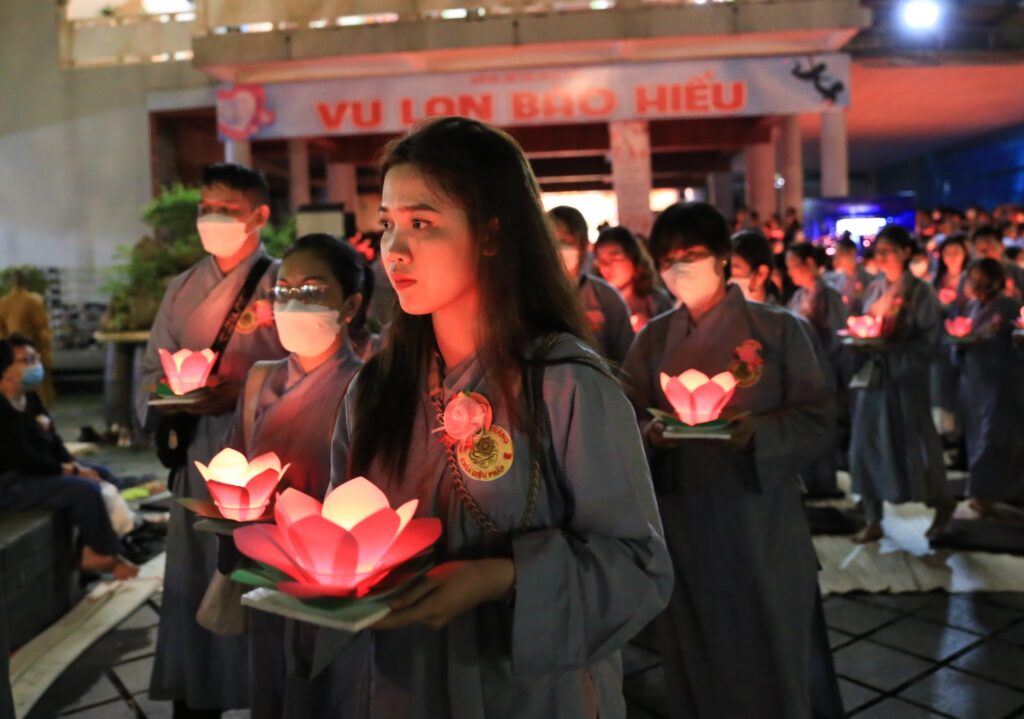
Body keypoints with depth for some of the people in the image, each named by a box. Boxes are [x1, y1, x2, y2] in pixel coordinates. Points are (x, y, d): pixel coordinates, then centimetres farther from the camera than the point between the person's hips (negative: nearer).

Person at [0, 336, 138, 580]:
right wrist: (68, 470, -14)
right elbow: (24, 458, -24)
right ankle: (103, 553, -4)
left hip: (34, 474, 11)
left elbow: (53, 440, 13)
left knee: (99, 475, 6)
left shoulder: (30, 399, 11)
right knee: (84, 489, -23)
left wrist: (75, 466, -3)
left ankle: (92, 550, 2)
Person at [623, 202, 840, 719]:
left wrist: (758, 432, -24)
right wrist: (649, 432, -18)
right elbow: (628, 415, 4)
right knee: (697, 651, 15)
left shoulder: (777, 328, -4)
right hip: (682, 515, 3)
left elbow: (813, 416, -5)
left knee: (772, 648, 10)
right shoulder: (653, 338, 4)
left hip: (762, 515, -2)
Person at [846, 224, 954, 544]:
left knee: (912, 447, 4)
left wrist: (893, 351, -20)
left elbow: (930, 339, -9)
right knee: (867, 448, 3)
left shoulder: (921, 292, -5)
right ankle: (873, 521, 13)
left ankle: (941, 503, 32)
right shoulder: (873, 290, 9)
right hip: (871, 377, 5)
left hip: (905, 380, -5)